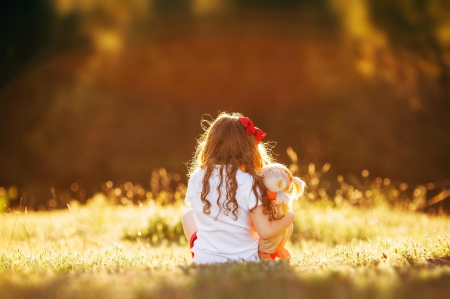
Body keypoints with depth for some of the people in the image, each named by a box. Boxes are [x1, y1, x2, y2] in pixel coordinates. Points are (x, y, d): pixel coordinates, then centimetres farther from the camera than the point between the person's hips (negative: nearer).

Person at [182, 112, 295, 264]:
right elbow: (265, 232, -19)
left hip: (206, 260, 2)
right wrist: (289, 217, 0)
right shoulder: (249, 183, -18)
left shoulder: (196, 179, -8)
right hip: (246, 261, -2)